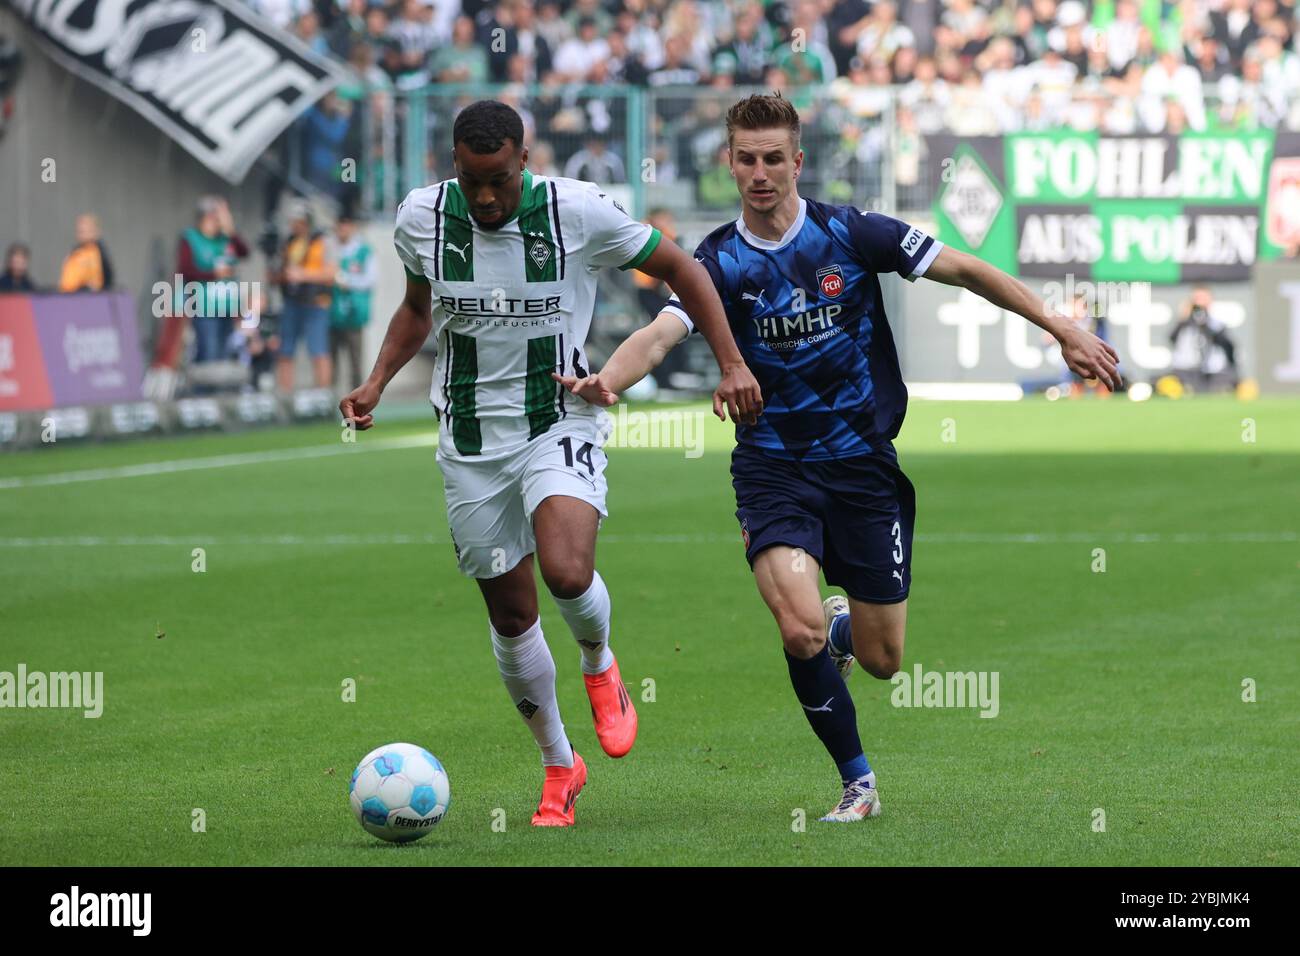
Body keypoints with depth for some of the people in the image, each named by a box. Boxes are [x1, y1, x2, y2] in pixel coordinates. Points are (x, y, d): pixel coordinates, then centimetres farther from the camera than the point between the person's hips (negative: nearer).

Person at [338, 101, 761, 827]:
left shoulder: (579, 211, -12)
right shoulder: (422, 217, -4)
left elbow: (680, 269, 0)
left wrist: (732, 364, -6)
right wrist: (378, 382, 4)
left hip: (561, 425, -3)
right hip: (471, 442, 3)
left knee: (567, 573, -27)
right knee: (511, 615, 6)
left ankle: (600, 666, 9)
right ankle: (560, 765, 27)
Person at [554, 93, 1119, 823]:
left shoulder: (852, 234, -7)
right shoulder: (721, 262, -6)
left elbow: (965, 270, -1)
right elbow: (661, 333, -22)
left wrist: (1061, 329, -4)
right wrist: (607, 380, -44)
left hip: (864, 461, 1)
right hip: (773, 468, -1)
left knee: (882, 660, 5)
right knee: (801, 631, -23)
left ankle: (841, 627, 44)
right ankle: (858, 781, -1)